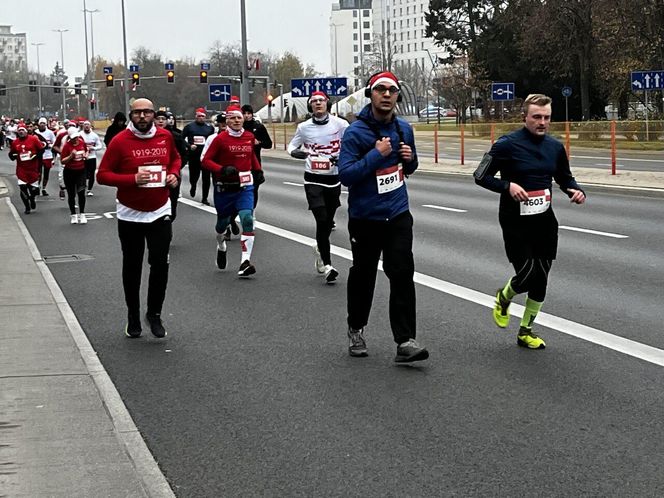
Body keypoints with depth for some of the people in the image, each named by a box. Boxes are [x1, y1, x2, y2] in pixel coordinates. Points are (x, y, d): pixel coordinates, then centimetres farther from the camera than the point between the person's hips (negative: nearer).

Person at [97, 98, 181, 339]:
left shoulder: (165, 136, 0)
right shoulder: (120, 141, -12)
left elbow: (175, 158, 20)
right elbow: (102, 175, -11)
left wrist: (174, 174, -1)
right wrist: (132, 179, -23)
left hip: (160, 213, 2)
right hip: (130, 215, -2)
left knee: (160, 265, -3)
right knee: (132, 268, 10)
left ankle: (154, 314, 16)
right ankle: (133, 317, 26)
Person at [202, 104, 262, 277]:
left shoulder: (249, 137, 6)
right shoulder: (220, 139, -9)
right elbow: (206, 160, -9)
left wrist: (258, 170, 16)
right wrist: (222, 169, -23)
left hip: (245, 186, 2)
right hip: (224, 187, -2)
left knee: (247, 219, -17)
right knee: (223, 222, 14)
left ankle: (245, 262, -21)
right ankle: (221, 247, 50)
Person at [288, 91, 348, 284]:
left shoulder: (340, 124, -4)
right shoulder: (304, 127, 0)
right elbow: (292, 145, 12)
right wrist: (295, 152, -11)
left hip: (333, 179, 1)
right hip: (313, 179, -1)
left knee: (328, 222, 13)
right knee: (321, 220, -13)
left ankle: (320, 250, 44)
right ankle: (327, 265, -10)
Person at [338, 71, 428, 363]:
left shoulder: (404, 129, 6)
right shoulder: (355, 132, -12)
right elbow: (345, 174, -19)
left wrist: (410, 158, -3)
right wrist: (376, 154, -23)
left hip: (398, 215, 3)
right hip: (365, 218, -3)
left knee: (402, 274, -8)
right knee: (363, 275, 11)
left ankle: (405, 341, -9)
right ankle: (356, 330, 33)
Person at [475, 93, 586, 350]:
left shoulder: (555, 147, 4)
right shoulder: (507, 145, -11)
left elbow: (565, 178, 18)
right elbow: (481, 177, -7)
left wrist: (576, 191, -4)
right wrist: (508, 186, -23)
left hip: (545, 221, 5)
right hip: (515, 222, -5)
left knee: (540, 279, 6)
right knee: (528, 274, -12)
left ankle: (526, 331, 23)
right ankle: (503, 298, 23)